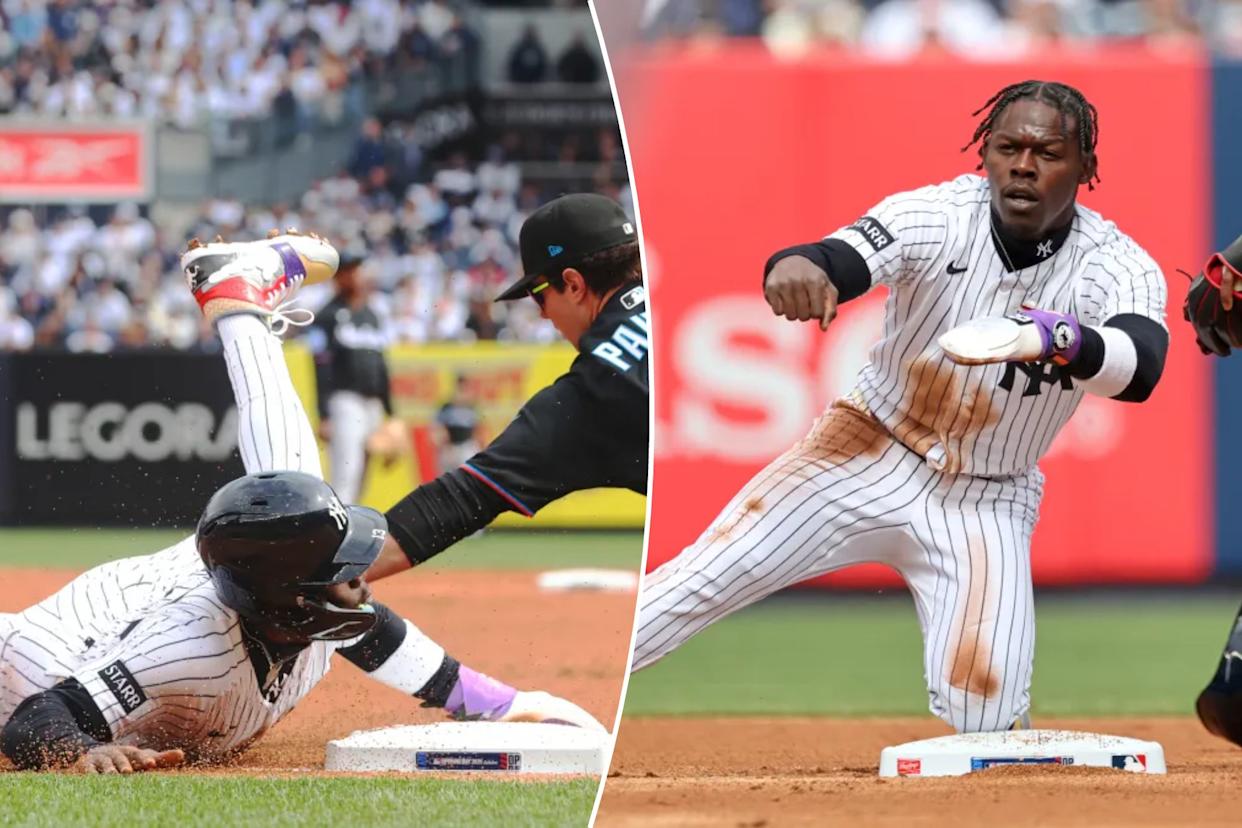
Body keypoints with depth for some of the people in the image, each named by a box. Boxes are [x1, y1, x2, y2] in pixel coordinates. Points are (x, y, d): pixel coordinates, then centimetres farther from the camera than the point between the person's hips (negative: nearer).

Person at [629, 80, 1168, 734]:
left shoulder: (1117, 266, -17)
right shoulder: (936, 216, -17)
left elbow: (1140, 367, -37)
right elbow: (839, 261, -35)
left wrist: (1055, 337, -58)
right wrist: (795, 268, -60)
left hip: (987, 501, 0)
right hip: (868, 451, 0)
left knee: (983, 710, -15)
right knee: (711, 572, -13)